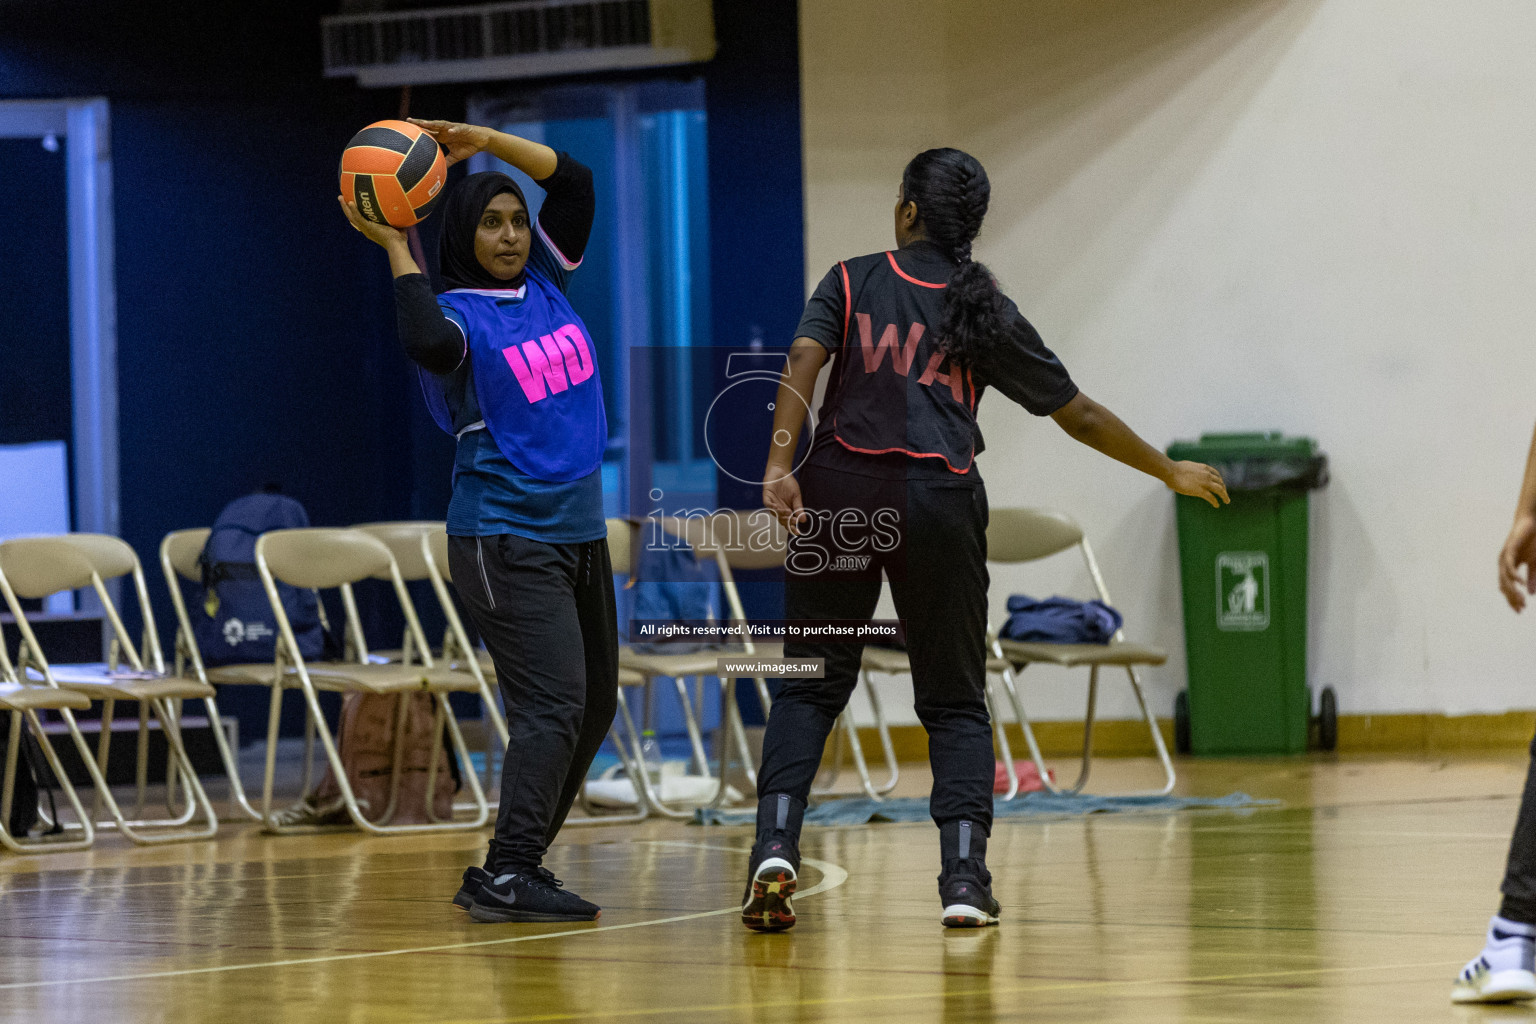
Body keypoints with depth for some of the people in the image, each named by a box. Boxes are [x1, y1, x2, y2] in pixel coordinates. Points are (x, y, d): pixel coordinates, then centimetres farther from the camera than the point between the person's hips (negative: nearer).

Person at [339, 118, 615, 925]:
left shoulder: (542, 284, 11)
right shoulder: (460, 312, -10)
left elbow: (574, 183, 10)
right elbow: (430, 345, -33)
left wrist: (486, 140, 0)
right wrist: (395, 248, -24)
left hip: (578, 530, 8)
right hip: (506, 539, -8)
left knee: (593, 707, 10)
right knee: (553, 703, -17)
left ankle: (513, 869, 16)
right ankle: (505, 876, -18)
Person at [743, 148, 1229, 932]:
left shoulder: (851, 283, 11)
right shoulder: (987, 312, 12)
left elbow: (803, 360, -8)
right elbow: (1078, 415, 16)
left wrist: (778, 465, -16)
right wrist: (1172, 472, 27)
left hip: (842, 486, 0)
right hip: (939, 499, 0)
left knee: (811, 685, 8)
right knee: (954, 701, 10)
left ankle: (776, 843, -11)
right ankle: (964, 874, -3)